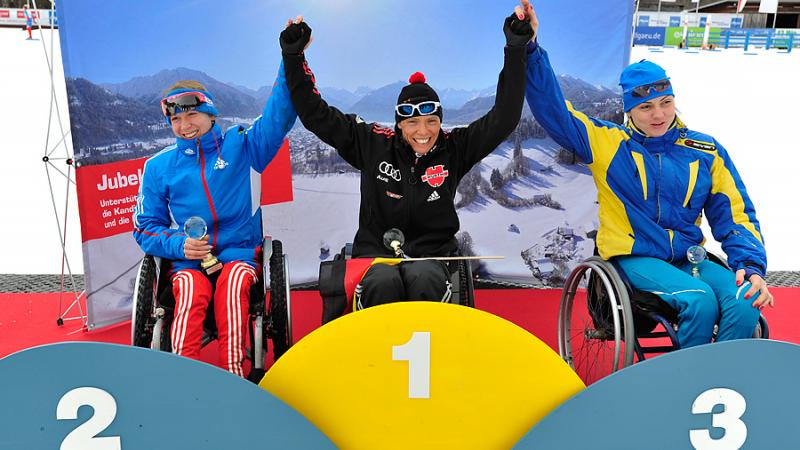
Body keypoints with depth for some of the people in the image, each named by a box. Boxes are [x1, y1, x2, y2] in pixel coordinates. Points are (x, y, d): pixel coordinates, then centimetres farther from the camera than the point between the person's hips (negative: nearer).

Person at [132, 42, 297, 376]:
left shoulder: (241, 145, 8)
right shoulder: (159, 166, 12)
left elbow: (279, 116, -2)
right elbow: (145, 226, 14)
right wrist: (178, 245, -8)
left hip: (239, 252, -1)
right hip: (187, 260, 1)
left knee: (233, 285, -33)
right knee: (191, 294, -31)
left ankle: (232, 372, -35)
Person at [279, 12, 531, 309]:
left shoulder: (454, 149, 4)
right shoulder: (372, 144, 2)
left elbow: (504, 117, -2)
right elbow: (316, 115, 4)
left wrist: (516, 49, -9)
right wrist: (294, 56, -2)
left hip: (431, 255, 1)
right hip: (375, 253, 0)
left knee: (424, 280, -36)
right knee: (384, 283, -36)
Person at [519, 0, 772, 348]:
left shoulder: (707, 151, 8)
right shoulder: (607, 143, 1)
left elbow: (735, 216, 10)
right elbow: (552, 108, -5)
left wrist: (751, 265, -6)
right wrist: (530, 48, -13)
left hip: (689, 259, 4)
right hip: (634, 259, -3)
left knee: (745, 300, -25)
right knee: (699, 299, -29)